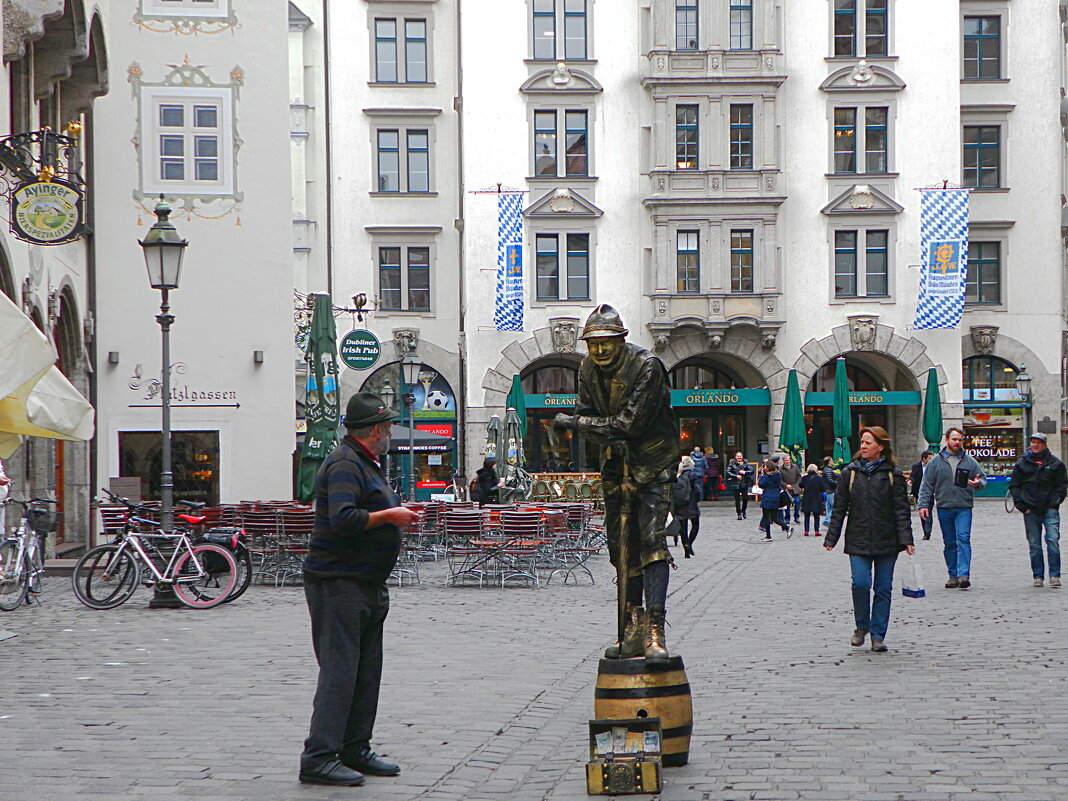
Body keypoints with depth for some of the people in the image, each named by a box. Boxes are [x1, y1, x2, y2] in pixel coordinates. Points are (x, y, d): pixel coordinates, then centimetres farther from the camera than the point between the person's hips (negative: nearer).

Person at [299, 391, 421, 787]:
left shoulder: (366, 464, 19)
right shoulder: (345, 465, -15)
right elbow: (343, 519, -27)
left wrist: (396, 513, 11)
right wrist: (388, 516, -17)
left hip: (366, 585, 11)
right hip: (339, 584, -11)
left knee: (366, 672, 13)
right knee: (339, 671, -11)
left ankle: (355, 750, 19)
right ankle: (318, 758, -10)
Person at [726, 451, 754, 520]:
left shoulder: (745, 463, 7)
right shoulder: (732, 464, 2)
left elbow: (752, 471, 3)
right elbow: (728, 472, -4)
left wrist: (744, 472, -12)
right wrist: (736, 476, -15)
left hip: (744, 484, 1)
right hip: (735, 484, -1)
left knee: (745, 498, -2)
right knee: (737, 499, -1)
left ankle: (743, 512, 21)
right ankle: (739, 514, 8)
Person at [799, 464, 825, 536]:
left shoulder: (804, 478, -7)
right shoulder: (819, 478, -9)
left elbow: (801, 486, 7)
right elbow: (822, 489, -3)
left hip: (806, 500, 1)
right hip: (816, 500, -1)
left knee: (807, 516, 9)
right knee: (816, 517, 7)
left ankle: (806, 530, 4)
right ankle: (817, 530, 1)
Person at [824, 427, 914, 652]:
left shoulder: (892, 474, 2)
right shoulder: (850, 473, 5)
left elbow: (902, 509, 1)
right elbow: (839, 508, 8)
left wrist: (906, 539, -8)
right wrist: (831, 538, 4)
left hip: (886, 541, 0)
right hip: (858, 541, 0)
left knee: (883, 589, 2)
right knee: (861, 583, -13)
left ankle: (878, 636, 11)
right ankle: (862, 627, 10)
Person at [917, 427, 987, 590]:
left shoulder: (970, 461, 8)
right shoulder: (936, 462, 7)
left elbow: (983, 478, 13)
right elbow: (927, 485, 7)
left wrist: (978, 483, -11)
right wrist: (923, 504, -2)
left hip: (964, 508, -1)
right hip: (944, 508, 1)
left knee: (963, 539, -13)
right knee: (949, 543, 6)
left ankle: (963, 574, -20)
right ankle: (953, 575, 13)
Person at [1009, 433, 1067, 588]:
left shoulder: (1055, 463, 7)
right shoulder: (1022, 463, 9)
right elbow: (1014, 485, 13)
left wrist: (1055, 502, -3)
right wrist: (1020, 504, 1)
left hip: (1050, 509, -2)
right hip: (1030, 510, 2)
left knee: (1053, 540, -12)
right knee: (1034, 544, 2)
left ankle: (1054, 575, -10)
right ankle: (1038, 576, 8)